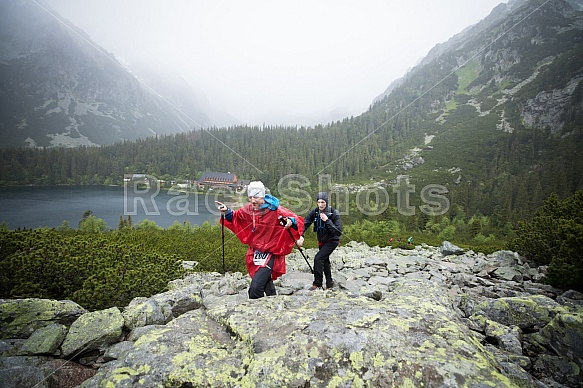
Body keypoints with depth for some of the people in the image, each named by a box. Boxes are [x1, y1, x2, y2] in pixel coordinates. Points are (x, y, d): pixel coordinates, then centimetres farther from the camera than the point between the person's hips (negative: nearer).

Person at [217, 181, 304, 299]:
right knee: (266, 285, 25)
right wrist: (227, 212, -2)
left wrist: (290, 222, -41)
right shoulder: (248, 209, -2)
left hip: (270, 253, -6)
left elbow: (297, 220, -19)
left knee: (256, 287, -19)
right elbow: (235, 216, 17)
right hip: (255, 253, 7)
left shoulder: (276, 210, -19)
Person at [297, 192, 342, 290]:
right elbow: (304, 223, -14)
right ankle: (330, 284, 34)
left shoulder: (334, 213, -23)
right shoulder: (314, 212, -12)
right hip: (321, 241, 6)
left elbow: (339, 232, -28)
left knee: (318, 258, -19)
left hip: (332, 241, -6)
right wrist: (301, 236, -30)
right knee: (324, 262, 16)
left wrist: (327, 220, -34)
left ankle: (317, 284, -4)